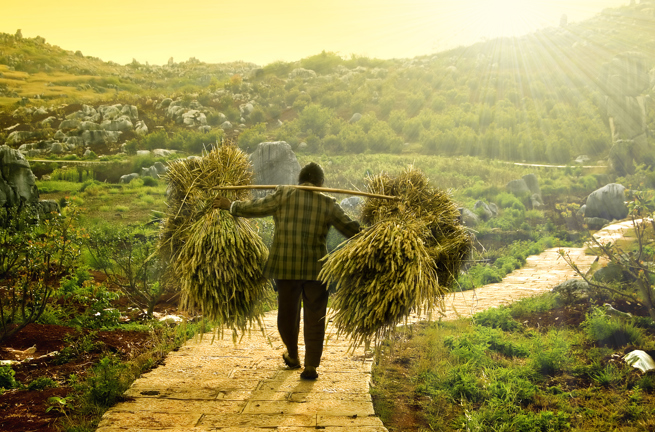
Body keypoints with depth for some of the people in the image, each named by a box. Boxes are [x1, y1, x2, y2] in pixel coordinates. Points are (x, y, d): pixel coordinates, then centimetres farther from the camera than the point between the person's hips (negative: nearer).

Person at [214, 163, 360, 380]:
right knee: (315, 318, 8)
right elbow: (350, 228, 4)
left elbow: (255, 207, 6)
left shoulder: (284, 194, -1)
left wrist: (230, 206, 22)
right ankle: (311, 366, 7)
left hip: (286, 268, 1)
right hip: (316, 269, -1)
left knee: (287, 313, 19)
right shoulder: (328, 204, 0)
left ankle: (293, 357, 36)